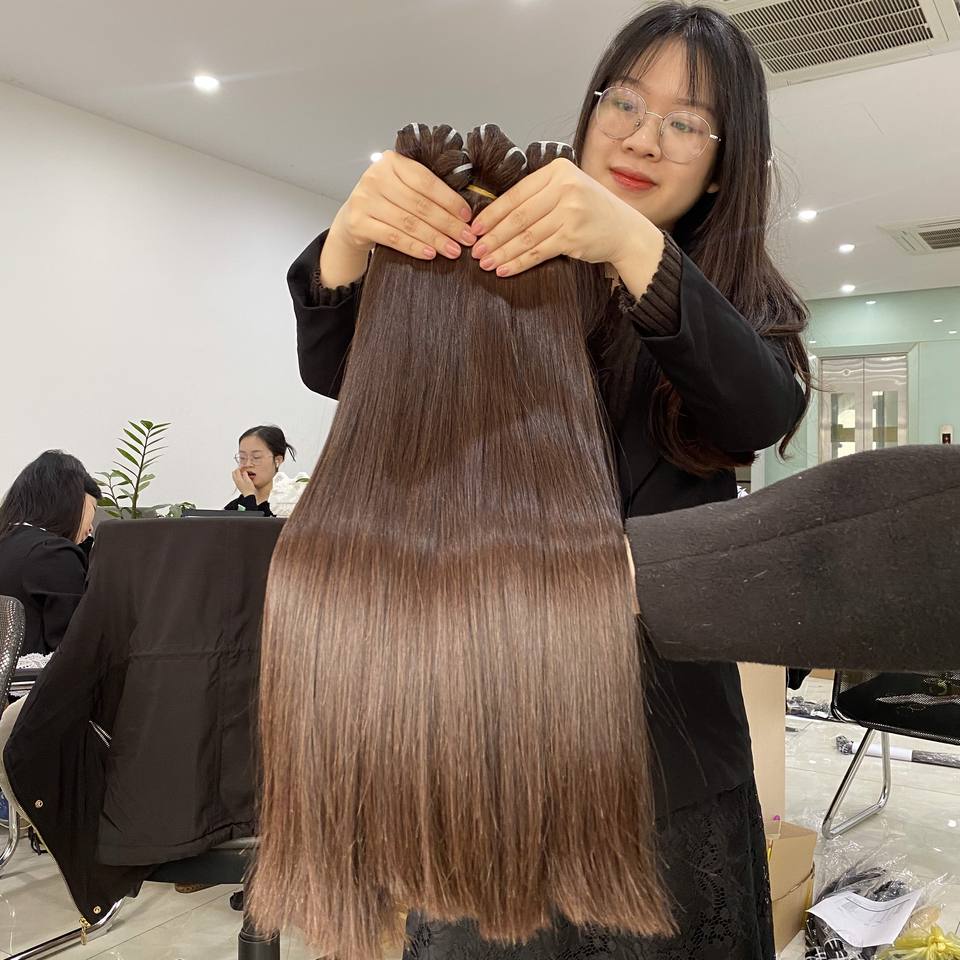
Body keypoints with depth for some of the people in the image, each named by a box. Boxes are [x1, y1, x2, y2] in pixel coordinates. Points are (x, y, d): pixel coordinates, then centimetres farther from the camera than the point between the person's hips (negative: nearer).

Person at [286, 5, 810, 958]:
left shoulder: (750, 303, 4)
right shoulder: (506, 270, 3)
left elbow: (764, 416, -18)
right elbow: (336, 369, -4)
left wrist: (633, 246, -32)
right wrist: (350, 237, -25)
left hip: (664, 709, 1)